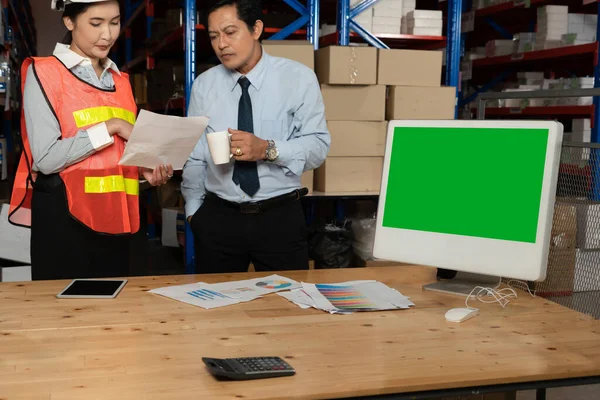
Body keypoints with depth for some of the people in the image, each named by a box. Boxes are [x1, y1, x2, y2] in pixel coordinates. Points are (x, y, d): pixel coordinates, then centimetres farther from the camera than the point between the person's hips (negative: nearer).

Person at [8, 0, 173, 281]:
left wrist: (144, 169, 1)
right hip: (65, 216, -6)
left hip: (114, 217, 6)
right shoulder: (43, 73, -6)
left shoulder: (120, 81, 14)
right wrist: (111, 126, -16)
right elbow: (46, 158, -17)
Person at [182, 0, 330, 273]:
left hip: (281, 217, -2)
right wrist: (194, 210, 2)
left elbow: (318, 145, -10)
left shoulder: (298, 78, -4)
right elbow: (195, 155, 6)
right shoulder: (204, 85, 3)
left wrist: (267, 150, -24)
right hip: (217, 217, 2)